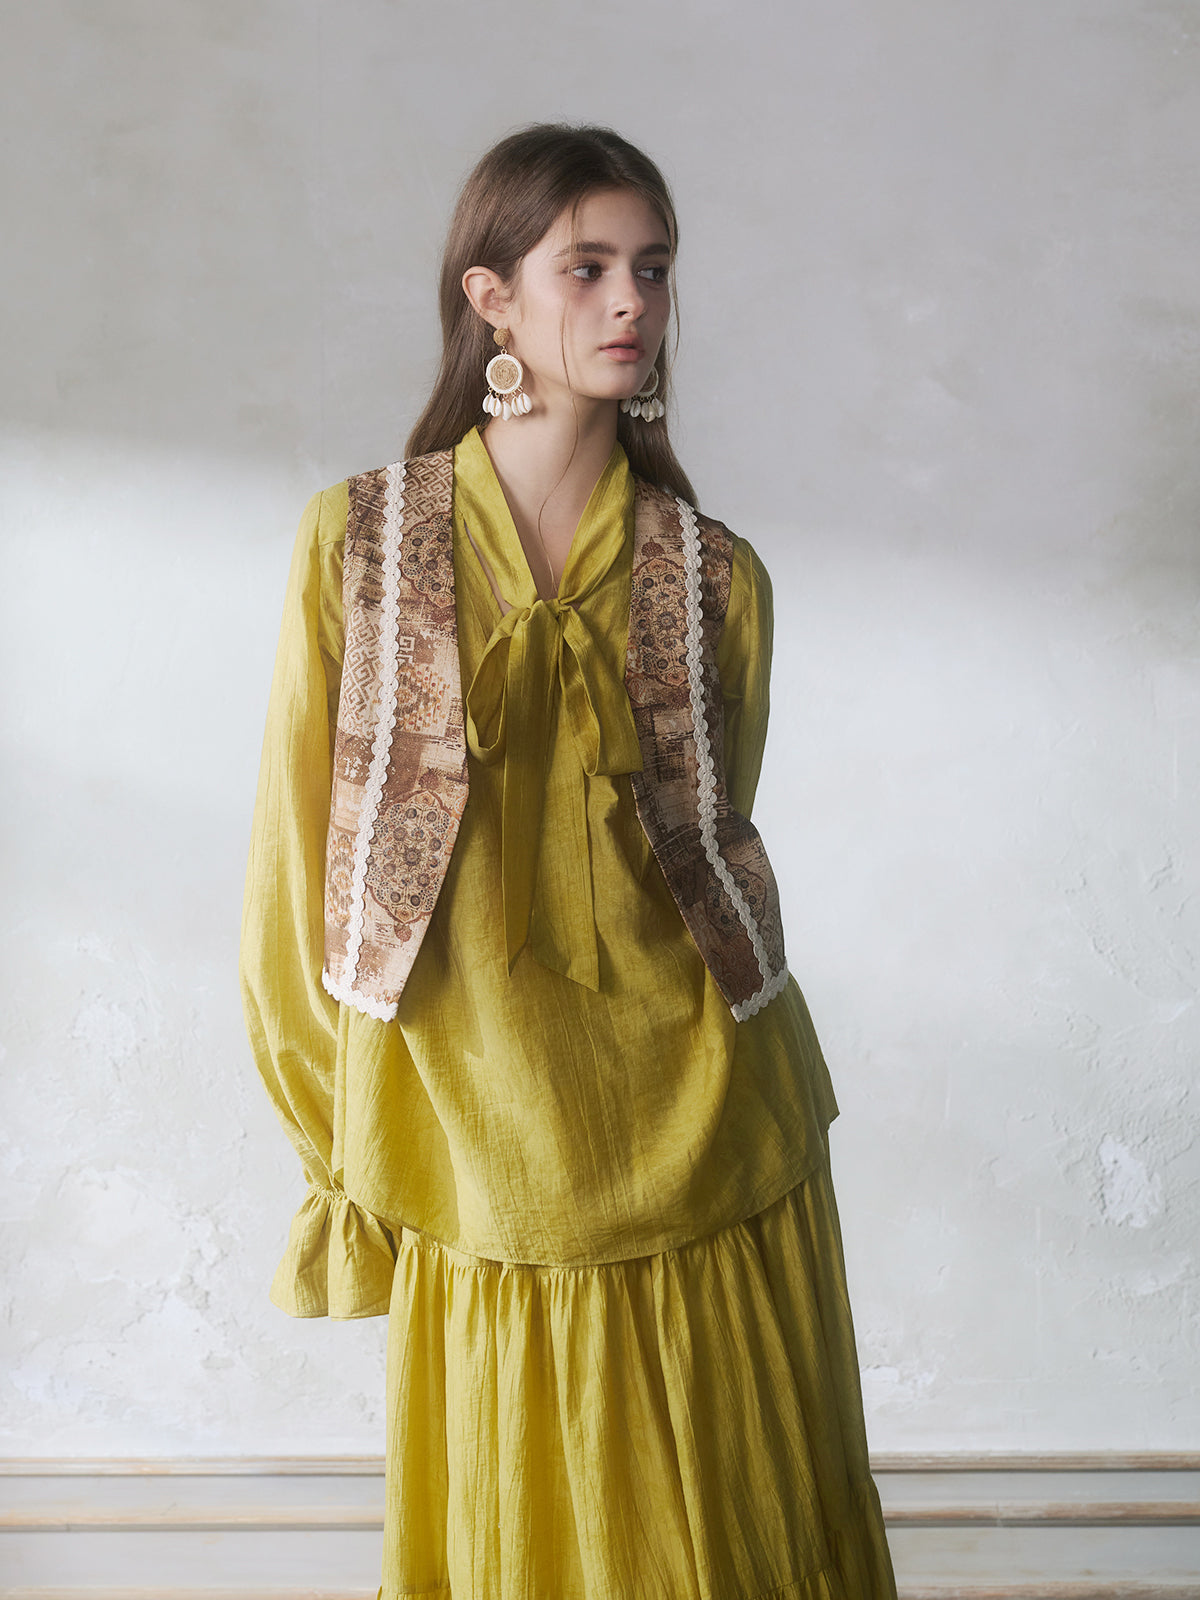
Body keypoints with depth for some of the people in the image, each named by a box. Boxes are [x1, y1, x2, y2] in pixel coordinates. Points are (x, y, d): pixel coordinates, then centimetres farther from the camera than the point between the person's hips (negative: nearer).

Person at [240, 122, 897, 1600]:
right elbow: (299, 854, 0)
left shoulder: (716, 577, 1)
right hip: (479, 1172, -1)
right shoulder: (354, 543, -3)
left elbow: (710, 845, 10)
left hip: (705, 1148, 1)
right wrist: (337, 1137, 3)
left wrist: (674, 1074, 13)